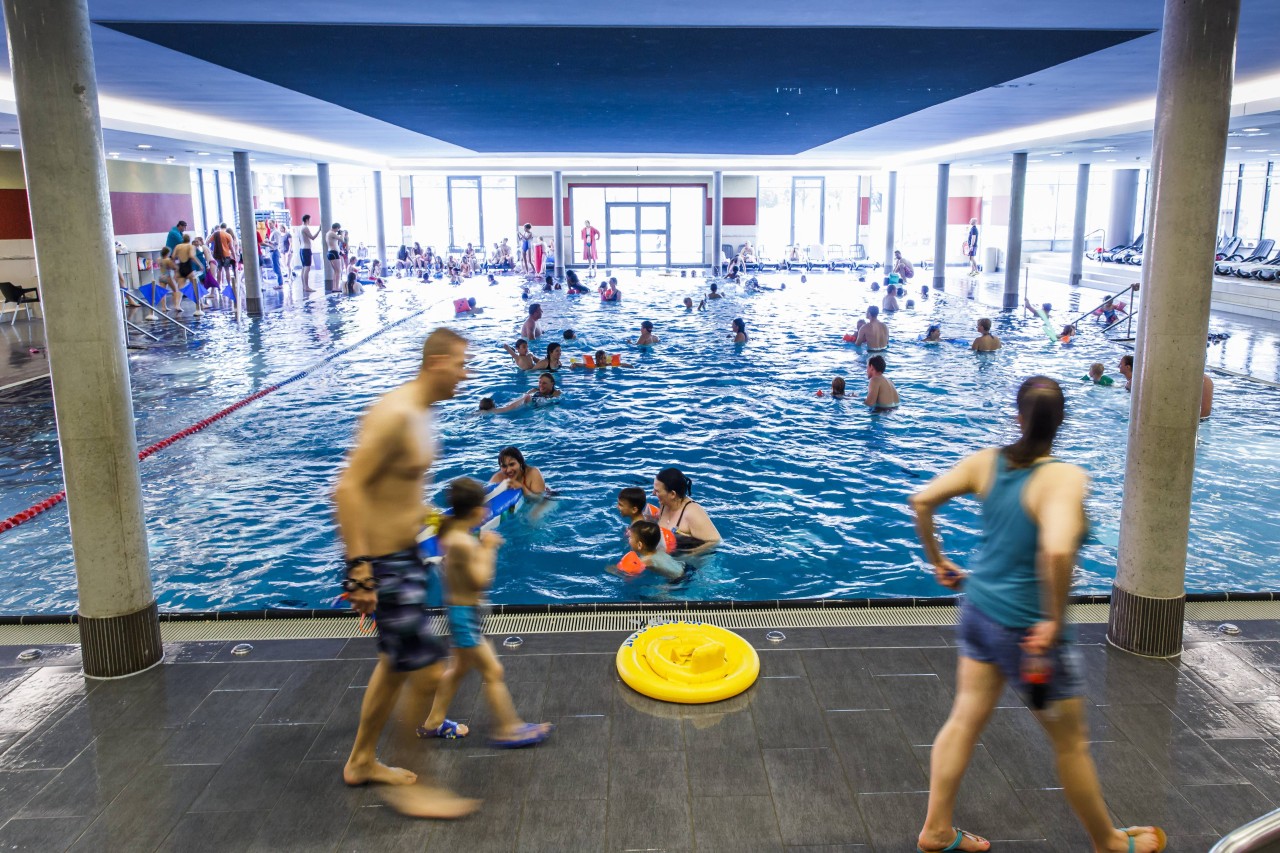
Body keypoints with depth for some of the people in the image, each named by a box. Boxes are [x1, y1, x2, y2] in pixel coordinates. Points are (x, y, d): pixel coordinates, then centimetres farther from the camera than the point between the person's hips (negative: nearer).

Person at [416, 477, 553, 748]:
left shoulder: (454, 533, 4)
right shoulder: (462, 542, -26)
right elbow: (481, 580, -24)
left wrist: (484, 547, 4)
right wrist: (488, 549, -16)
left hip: (464, 612, 11)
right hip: (465, 614, -11)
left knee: (460, 668, 23)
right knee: (492, 672, -1)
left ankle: (433, 723, 36)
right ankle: (507, 729, 9)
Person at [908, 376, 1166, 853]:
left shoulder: (986, 461, -5)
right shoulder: (1064, 477, -23)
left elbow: (921, 502, -2)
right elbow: (1057, 551, -39)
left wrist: (938, 563, 9)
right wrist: (1054, 621, -26)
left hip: (978, 608, 6)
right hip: (1027, 629, -6)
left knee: (965, 719, 17)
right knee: (1071, 743, 16)